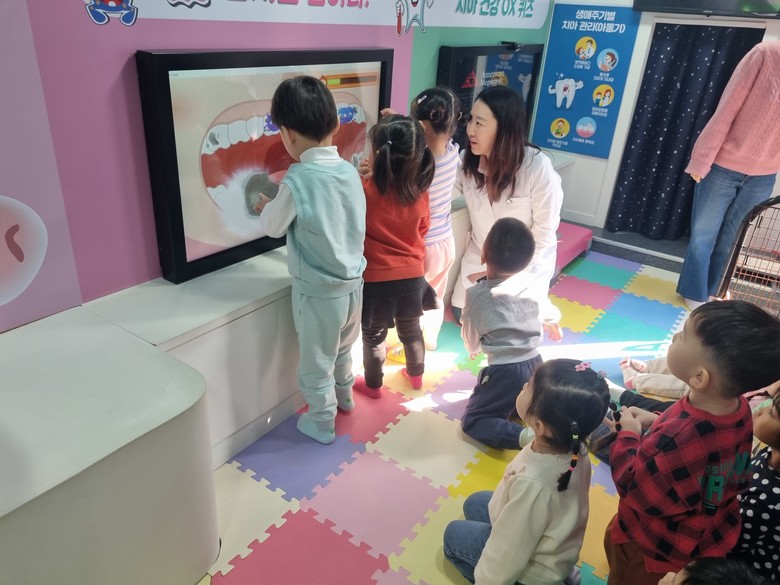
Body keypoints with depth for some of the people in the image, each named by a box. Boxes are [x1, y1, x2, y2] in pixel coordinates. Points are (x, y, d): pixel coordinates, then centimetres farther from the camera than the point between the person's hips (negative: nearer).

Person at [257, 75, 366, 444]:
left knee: (316, 364, 16)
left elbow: (273, 227, -7)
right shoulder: (350, 171, -5)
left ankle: (322, 424, 36)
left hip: (318, 292, -6)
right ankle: (344, 395, 55)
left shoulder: (297, 181, -23)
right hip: (352, 284, 7)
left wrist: (267, 206, 14)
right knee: (341, 350, 31)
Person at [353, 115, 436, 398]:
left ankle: (373, 385, 36)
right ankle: (416, 375, 46)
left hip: (376, 280, -4)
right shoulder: (420, 193, -9)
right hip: (412, 277, 4)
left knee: (374, 337, 18)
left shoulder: (364, 191, -22)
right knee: (411, 331, 25)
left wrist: (362, 177, -1)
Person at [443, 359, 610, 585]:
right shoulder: (575, 449, -22)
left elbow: (508, 554, -28)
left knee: (453, 534, 14)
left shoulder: (532, 483, -42)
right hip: (552, 546, 7)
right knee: (474, 503, 23)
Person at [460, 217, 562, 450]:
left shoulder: (477, 295, -17)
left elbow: (471, 342, -4)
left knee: (472, 422, 8)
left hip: (504, 371, -6)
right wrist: (554, 327, 41)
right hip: (535, 364, 6)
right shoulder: (529, 283, -3)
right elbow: (551, 315, 16)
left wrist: (475, 349, 21)